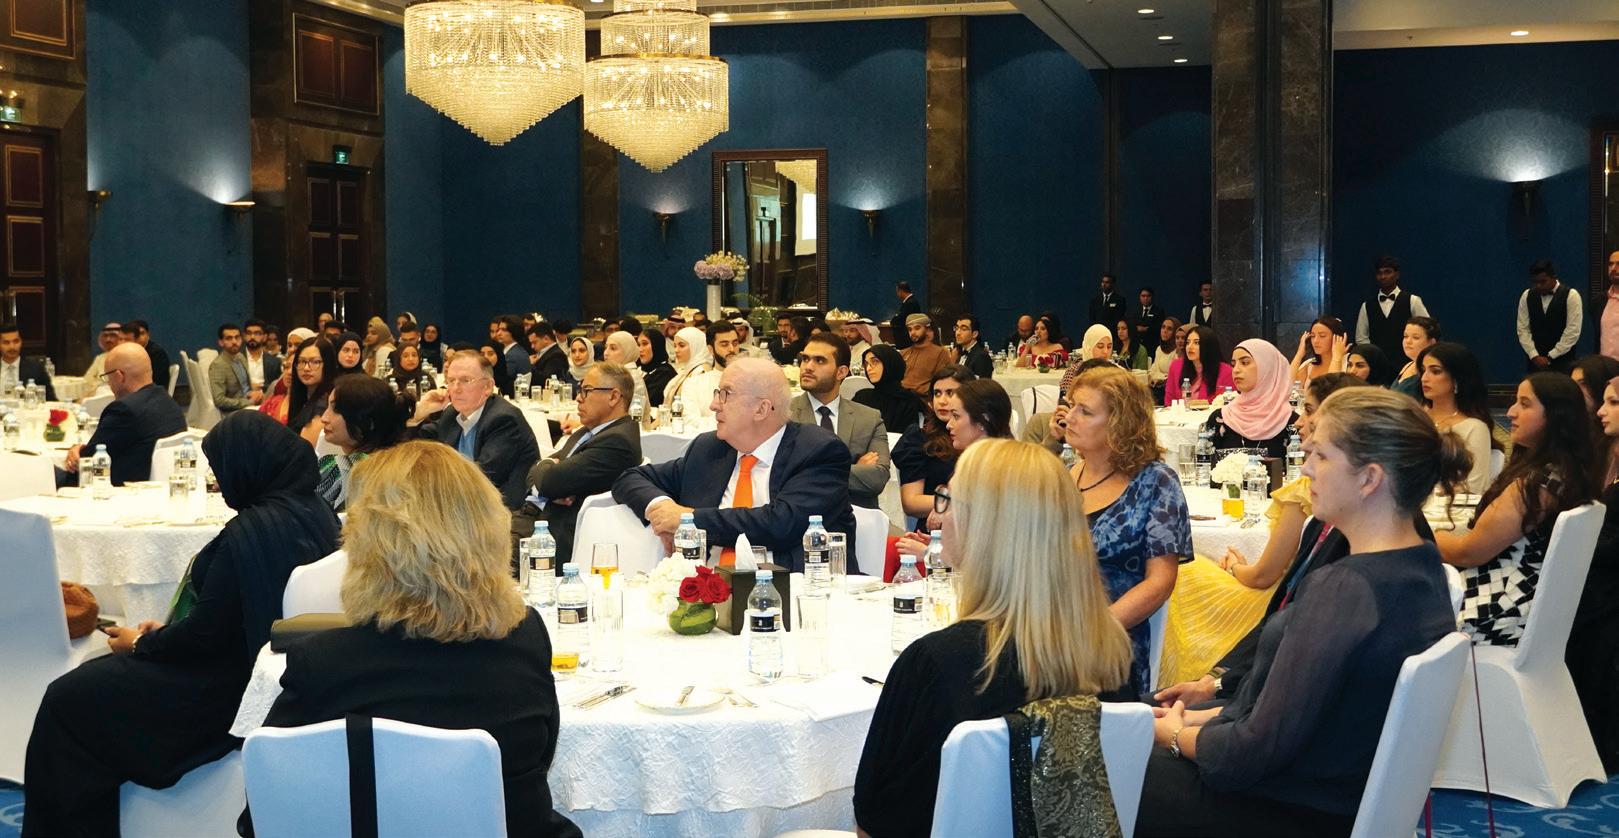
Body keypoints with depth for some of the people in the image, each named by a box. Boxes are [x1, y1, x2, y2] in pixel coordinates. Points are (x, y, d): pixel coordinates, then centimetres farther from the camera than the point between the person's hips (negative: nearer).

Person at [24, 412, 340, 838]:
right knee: (89, 679, 22)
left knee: (66, 699, 2)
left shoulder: (251, 529, -27)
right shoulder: (316, 512, 1)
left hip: (229, 690, -10)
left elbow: (207, 633, -22)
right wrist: (163, 634, 13)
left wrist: (140, 644, -3)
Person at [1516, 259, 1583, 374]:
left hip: (1563, 362, -3)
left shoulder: (1571, 296, -6)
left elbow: (1572, 332, -10)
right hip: (1535, 361, 3)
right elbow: (1523, 329, 4)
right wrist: (1534, 356, -7)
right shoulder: (1527, 296, 5)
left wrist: (1550, 357, -11)